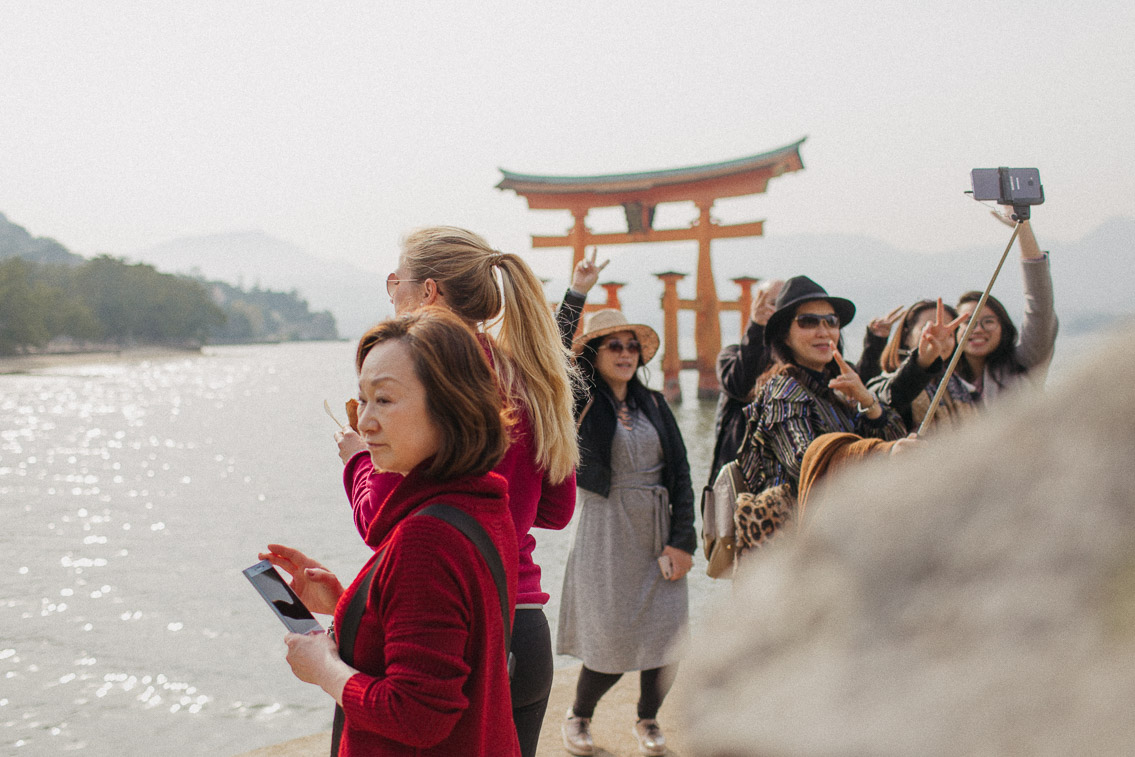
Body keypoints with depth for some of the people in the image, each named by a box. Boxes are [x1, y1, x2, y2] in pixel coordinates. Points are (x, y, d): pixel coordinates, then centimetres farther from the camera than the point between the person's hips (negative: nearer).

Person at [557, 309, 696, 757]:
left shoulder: (654, 405, 10)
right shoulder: (580, 405, -3)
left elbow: (680, 474, 8)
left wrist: (682, 540, 0)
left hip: (658, 537, 4)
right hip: (607, 535, -4)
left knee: (666, 641, 0)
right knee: (611, 644, -4)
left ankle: (647, 720, 27)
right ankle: (578, 717, 26)